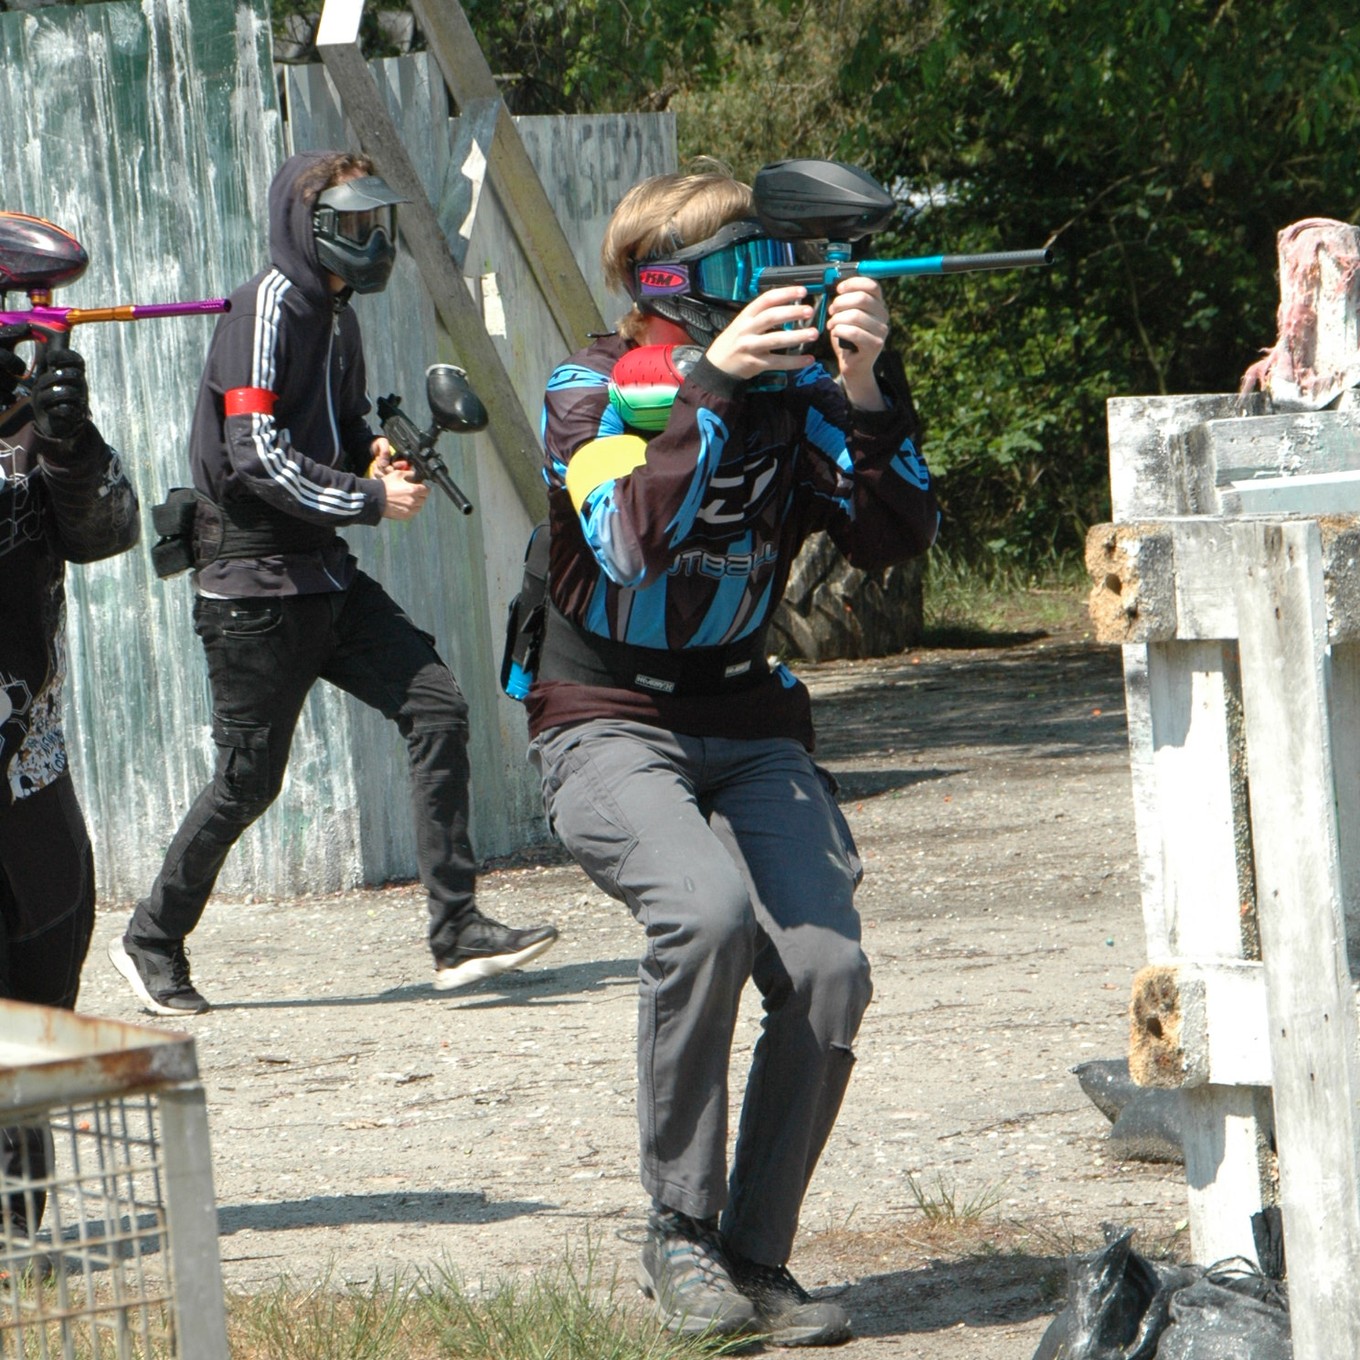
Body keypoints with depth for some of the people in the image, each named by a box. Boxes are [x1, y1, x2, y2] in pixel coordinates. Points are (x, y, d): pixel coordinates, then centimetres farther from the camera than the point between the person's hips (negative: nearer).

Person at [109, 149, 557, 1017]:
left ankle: (458, 930, -7)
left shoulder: (337, 318, 14)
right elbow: (258, 456, -20)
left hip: (324, 574, 8)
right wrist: (370, 499, -18)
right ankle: (154, 940, 19)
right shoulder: (269, 309, -13)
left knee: (436, 707, -6)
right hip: (255, 584, -8)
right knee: (249, 779, -1)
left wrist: (379, 454, 3)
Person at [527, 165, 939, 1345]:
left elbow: (895, 538, -6)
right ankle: (681, 1237, -20)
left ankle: (757, 1259, -2)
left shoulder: (789, 386, 4)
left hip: (748, 726, 4)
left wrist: (867, 391, -19)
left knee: (826, 966, -18)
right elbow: (632, 544, -26)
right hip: (610, 726, -4)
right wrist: (711, 385, -32)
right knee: (706, 908, -33)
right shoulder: (591, 392, -7)